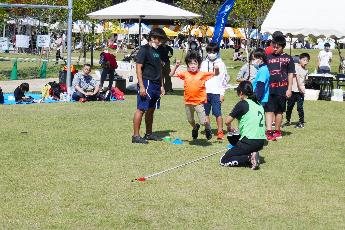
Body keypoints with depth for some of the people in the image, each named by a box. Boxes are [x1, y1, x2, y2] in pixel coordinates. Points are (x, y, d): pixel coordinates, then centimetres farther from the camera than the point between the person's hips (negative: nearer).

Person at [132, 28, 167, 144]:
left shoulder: (157, 51, 16)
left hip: (156, 85, 8)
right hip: (146, 83, -8)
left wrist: (161, 85, 19)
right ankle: (136, 135, -6)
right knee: (141, 109, -8)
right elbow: (138, 68, -14)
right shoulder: (144, 49, -9)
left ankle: (149, 134, 23)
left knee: (151, 110, 14)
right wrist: (141, 86, -19)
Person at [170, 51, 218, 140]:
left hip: (199, 102, -3)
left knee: (203, 121, -8)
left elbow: (215, 74, 0)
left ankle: (208, 129, 25)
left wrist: (216, 69, -21)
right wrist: (176, 66, -9)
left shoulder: (202, 74, -5)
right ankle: (195, 127, 53)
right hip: (188, 102, 3)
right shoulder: (185, 74, 1)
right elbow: (172, 74, 4)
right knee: (190, 120, 20)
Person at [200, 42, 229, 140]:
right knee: (206, 113, 7)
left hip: (216, 92, -4)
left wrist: (222, 93, -4)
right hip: (205, 92, 4)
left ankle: (220, 132, -7)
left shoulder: (220, 64, 3)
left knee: (217, 113, -9)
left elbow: (224, 79, 2)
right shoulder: (204, 63, 12)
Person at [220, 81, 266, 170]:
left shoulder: (242, 104, -8)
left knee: (223, 161, 3)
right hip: (261, 142, 8)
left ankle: (249, 157, -12)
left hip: (249, 142, -8)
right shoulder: (259, 105, 13)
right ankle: (253, 155, 3)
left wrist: (230, 128, 14)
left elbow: (227, 121, -9)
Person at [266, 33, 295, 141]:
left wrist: (289, 89, -2)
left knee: (279, 111, 8)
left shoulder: (288, 59, 4)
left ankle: (277, 131, 19)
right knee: (269, 110, -6)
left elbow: (290, 74, 4)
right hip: (269, 88, 1)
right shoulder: (269, 58, 10)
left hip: (282, 89, -1)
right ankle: (269, 131, -11)